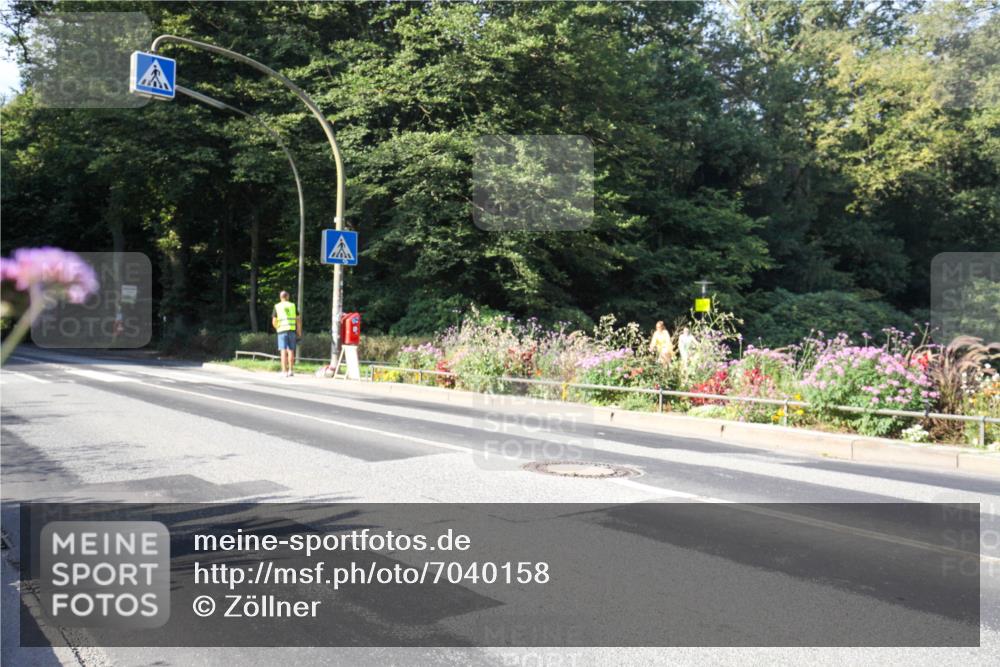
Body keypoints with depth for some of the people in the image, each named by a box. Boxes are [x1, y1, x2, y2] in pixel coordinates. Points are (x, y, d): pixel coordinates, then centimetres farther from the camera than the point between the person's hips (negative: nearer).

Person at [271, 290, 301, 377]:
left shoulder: (277, 307, 2)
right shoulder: (293, 306, 8)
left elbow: (274, 322, -2)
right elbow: (298, 320, 6)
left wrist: (277, 328, 17)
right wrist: (299, 331, 13)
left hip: (282, 331, -2)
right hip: (292, 331, 2)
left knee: (283, 351, -3)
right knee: (291, 351, 9)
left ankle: (284, 372, -6)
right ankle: (290, 371, 11)